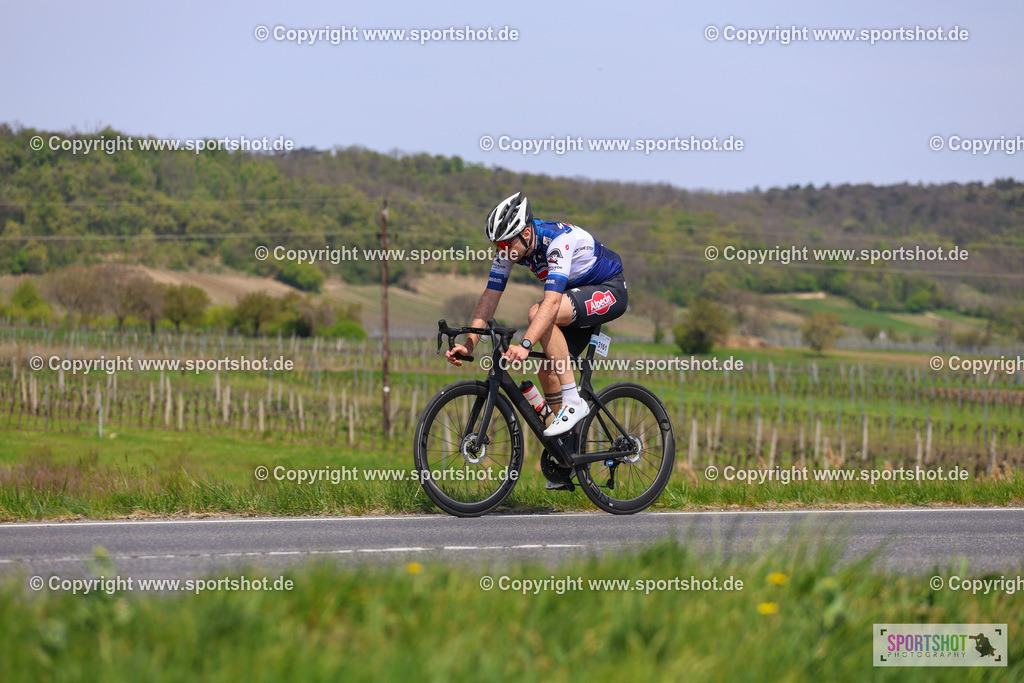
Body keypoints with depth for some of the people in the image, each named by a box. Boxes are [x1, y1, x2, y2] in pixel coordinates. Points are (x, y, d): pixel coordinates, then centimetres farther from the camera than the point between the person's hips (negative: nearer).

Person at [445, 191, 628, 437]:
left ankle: (573, 402, -27)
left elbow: (552, 300, -43)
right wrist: (469, 344, -21)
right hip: (577, 293, 8)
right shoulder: (510, 246, -11)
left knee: (538, 313, -31)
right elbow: (490, 296, -10)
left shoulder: (559, 239, -33)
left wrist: (525, 345, -53)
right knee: (547, 374, -4)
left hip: (610, 291, -8)